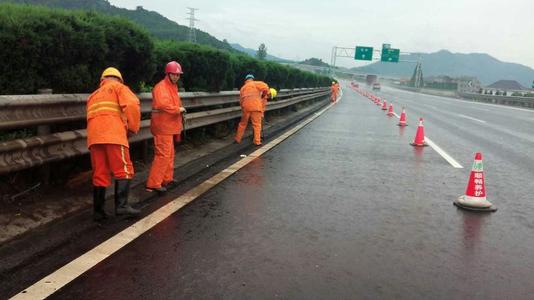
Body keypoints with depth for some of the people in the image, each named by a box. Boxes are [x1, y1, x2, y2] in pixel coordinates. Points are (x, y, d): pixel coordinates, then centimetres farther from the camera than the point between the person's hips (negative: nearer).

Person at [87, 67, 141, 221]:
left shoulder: (93, 95, 34)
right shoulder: (119, 87, 16)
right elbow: (132, 104, -4)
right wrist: (133, 128, 4)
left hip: (94, 137, 6)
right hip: (113, 134, -5)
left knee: (99, 175, 9)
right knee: (123, 170, -3)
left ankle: (98, 211, 10)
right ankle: (121, 205, -13)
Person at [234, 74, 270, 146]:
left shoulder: (242, 88, 24)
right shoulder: (255, 84, 9)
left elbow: (241, 100, 21)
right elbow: (265, 87, -6)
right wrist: (265, 95, 11)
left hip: (246, 107, 4)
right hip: (256, 106, -4)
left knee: (242, 124, 17)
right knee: (257, 124, 2)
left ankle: (237, 139, 24)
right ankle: (257, 141, 1)